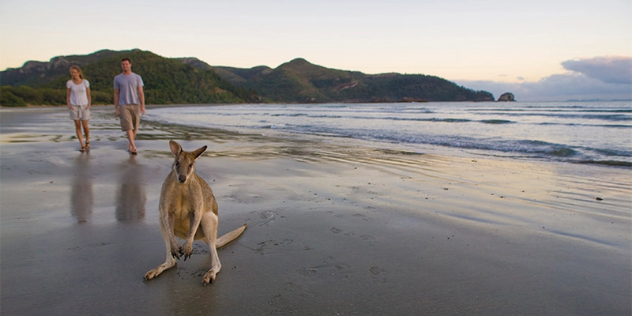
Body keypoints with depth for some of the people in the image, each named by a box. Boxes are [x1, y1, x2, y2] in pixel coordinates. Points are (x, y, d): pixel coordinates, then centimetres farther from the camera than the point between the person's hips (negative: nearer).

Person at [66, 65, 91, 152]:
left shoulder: (85, 82, 0)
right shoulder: (69, 83, 2)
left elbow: (89, 96, 4)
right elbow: (68, 97, 6)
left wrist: (89, 105, -10)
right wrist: (69, 105, -10)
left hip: (84, 106, -1)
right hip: (74, 106, 1)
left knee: (85, 126, -3)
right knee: (77, 126, -2)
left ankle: (87, 141, 24)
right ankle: (82, 145, 2)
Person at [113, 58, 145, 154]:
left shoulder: (137, 77, 4)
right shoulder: (117, 78, 6)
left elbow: (141, 93, 0)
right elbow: (116, 94, 8)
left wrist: (143, 106, -9)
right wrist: (116, 108, 3)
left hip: (135, 104, 1)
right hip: (123, 105, -1)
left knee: (135, 127, 6)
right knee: (128, 126, -13)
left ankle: (130, 145, 23)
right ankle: (134, 147, -17)